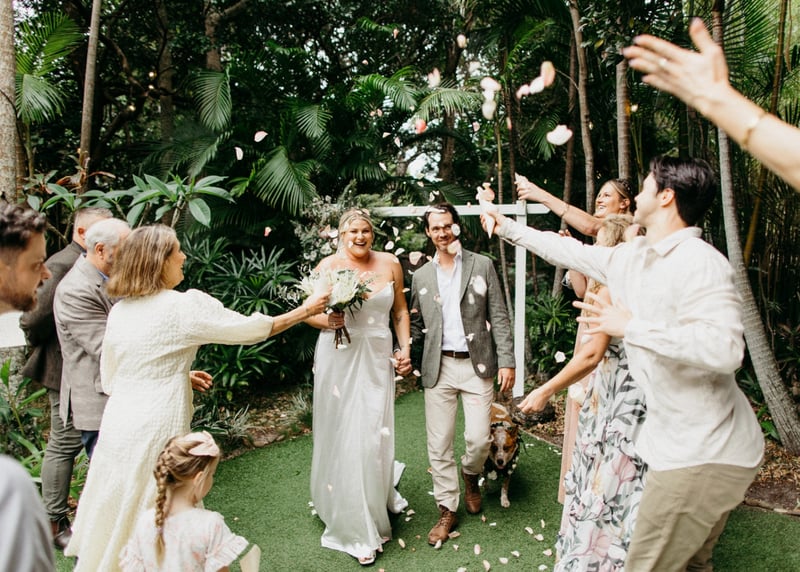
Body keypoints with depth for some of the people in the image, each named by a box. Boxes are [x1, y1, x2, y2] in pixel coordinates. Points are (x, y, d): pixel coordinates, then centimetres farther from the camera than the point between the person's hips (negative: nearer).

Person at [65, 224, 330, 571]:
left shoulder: (119, 311, 4)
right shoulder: (186, 305, -16)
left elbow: (110, 379, 13)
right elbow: (250, 329, -9)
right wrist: (305, 310, 3)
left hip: (117, 423, 7)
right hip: (157, 428, -7)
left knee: (114, 510, 22)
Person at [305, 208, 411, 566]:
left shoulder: (390, 264, 4)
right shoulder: (328, 266, -3)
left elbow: (400, 311, 12)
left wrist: (405, 349, 4)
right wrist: (326, 321, -20)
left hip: (377, 358, 2)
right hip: (338, 359, -2)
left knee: (376, 434, 5)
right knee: (342, 433, 4)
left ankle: (378, 504, 33)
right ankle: (355, 527, 20)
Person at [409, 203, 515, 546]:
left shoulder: (482, 265, 2)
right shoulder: (421, 276, 9)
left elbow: (498, 316, -1)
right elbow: (416, 324, 13)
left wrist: (506, 361, -7)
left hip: (477, 365, -2)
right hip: (438, 367, 2)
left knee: (478, 438, -2)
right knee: (438, 444, 5)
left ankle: (470, 476, 33)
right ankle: (447, 511, 22)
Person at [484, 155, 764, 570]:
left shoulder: (699, 262, -20)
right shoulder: (630, 257, 8)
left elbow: (724, 349, -31)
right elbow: (571, 252, 21)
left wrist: (631, 326, -24)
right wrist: (508, 228, 29)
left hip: (704, 454, -9)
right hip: (680, 443, 9)